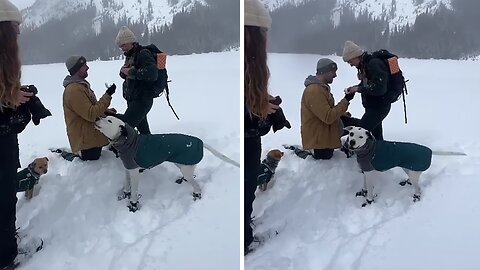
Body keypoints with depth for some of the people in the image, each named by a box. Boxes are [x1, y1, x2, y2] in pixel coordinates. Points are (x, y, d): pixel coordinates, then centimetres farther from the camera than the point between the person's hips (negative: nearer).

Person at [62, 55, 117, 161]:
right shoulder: (74, 90, -26)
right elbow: (91, 114, -29)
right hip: (85, 139, -10)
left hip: (91, 135, 10)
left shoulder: (80, 85, 10)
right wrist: (107, 95, -26)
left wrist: (105, 111, 2)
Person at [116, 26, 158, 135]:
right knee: (142, 127, 17)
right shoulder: (129, 55, 16)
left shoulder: (143, 54, -13)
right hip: (133, 99, 10)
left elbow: (152, 73, -27)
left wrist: (132, 72, -23)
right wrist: (123, 71, -4)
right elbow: (124, 75, 19)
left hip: (142, 99, -10)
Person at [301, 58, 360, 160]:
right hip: (317, 136, -10)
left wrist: (342, 114, 2)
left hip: (325, 129, 10)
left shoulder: (321, 86, 7)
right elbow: (328, 117, -30)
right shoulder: (314, 91, -28)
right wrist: (346, 101, -25)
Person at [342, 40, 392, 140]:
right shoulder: (365, 64, 7)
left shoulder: (374, 64, -22)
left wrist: (359, 89, -22)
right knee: (376, 135, 17)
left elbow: (380, 88, -29)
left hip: (379, 106, -10)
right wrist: (355, 87, 3)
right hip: (373, 105, 10)